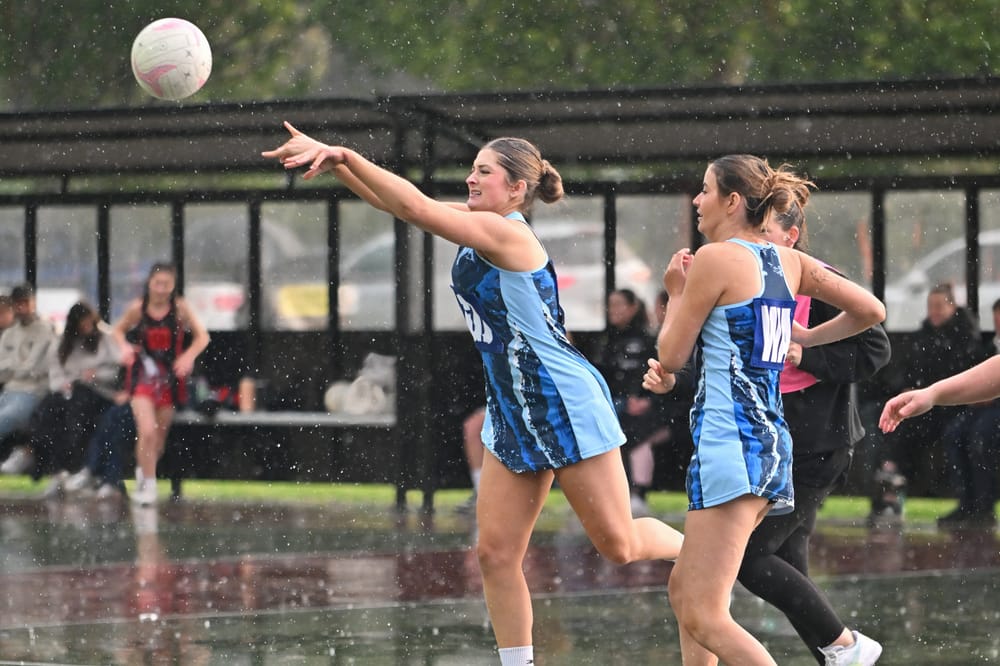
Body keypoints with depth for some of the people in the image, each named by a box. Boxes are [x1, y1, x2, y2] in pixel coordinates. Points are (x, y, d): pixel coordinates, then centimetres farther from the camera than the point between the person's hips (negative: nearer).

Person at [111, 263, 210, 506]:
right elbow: (118, 329, 9)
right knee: (147, 432, -17)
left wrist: (189, 356, -22)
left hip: (170, 376, 2)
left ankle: (144, 472, 39)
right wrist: (125, 347, -11)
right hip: (144, 374, -1)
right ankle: (148, 485, -6)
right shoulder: (137, 308, -8)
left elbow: (202, 336, -4)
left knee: (160, 434, 13)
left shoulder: (180, 308, -9)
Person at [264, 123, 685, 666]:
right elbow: (394, 202, 3)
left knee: (617, 544, 1)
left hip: (565, 406, -9)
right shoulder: (478, 228, 5)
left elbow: (415, 207, -29)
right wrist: (332, 161, -10)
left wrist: (343, 154, -30)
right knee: (495, 551, 1)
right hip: (513, 413, 9)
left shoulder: (506, 234, -19)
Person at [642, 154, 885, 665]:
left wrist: (675, 294, 12)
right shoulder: (790, 263, 12)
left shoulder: (715, 258, -9)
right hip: (773, 439, 9)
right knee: (684, 590, 21)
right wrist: (805, 338, 25)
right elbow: (870, 311, 15)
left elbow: (670, 357, -3)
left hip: (729, 438, -9)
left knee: (704, 618, -13)